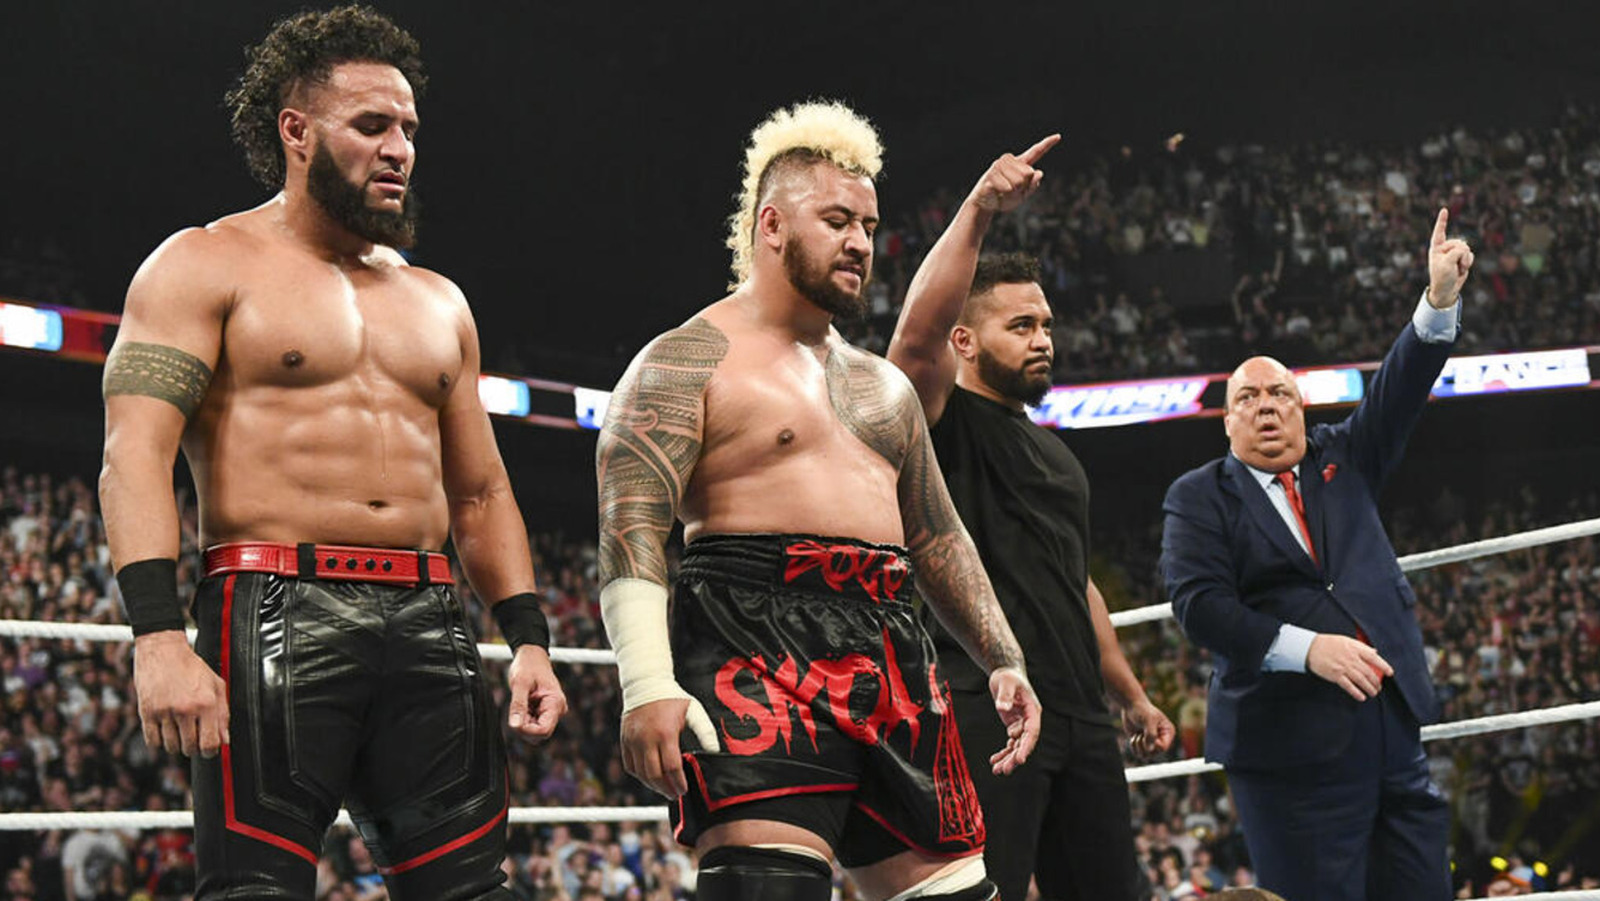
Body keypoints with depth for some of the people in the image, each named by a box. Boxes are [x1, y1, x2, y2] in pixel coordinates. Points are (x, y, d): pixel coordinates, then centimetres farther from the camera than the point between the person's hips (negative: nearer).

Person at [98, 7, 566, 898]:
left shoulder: (439, 302, 22)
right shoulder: (206, 266, 5)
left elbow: (481, 491, 23)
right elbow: (136, 457, -7)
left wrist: (530, 639, 10)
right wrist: (159, 635, -20)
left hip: (429, 624, 5)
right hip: (278, 613, -5)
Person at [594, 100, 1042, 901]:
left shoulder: (883, 386, 25)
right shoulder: (688, 362, 1)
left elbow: (938, 539, 29)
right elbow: (631, 529, -10)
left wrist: (1004, 662, 21)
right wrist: (649, 684, -23)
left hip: (889, 658, 8)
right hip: (756, 653, -8)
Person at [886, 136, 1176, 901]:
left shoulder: (1056, 457, 23)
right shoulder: (944, 423, -1)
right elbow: (918, 331, -21)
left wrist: (1132, 695, 27)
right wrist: (977, 212, -28)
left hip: (1079, 720, 8)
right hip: (983, 714, -8)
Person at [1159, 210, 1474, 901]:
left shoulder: (1340, 460, 17)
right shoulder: (1198, 498, 3)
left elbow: (1398, 394, 5)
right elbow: (1198, 605, -10)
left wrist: (1441, 299, -10)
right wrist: (1307, 648, -21)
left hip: (1391, 728, 5)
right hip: (1291, 748, -5)